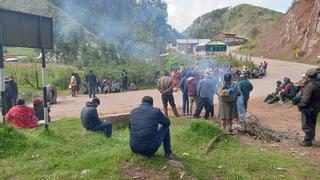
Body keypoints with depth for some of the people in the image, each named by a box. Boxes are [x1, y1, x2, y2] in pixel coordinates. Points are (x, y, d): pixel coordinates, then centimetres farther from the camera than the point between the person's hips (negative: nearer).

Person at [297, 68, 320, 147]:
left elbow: (305, 99, -26)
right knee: (312, 123, 23)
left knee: (307, 125, 2)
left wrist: (299, 105, -11)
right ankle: (311, 137, 37)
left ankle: (307, 141, 9)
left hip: (309, 108, -9)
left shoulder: (310, 85, -26)